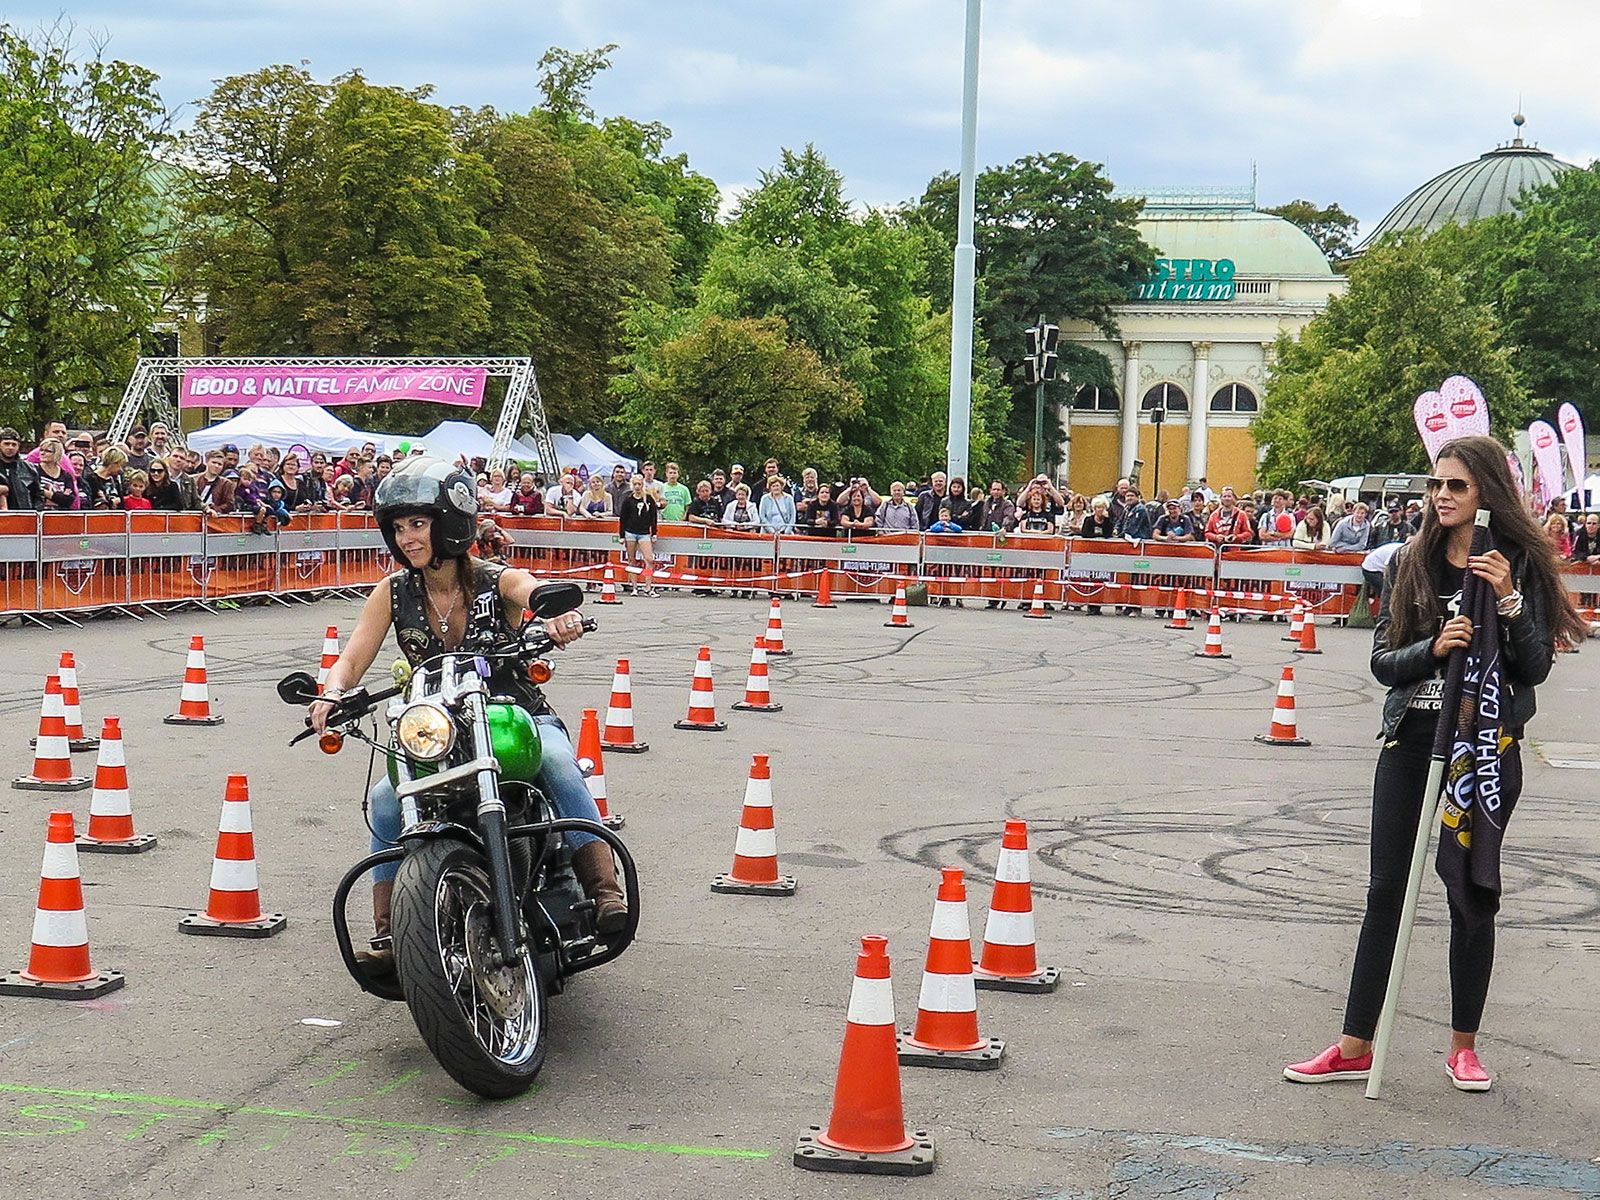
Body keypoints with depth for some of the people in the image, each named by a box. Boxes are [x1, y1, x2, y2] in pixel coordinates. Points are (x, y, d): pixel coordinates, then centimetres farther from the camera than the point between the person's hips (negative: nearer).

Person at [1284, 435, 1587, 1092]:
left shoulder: (1519, 564, -2)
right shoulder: (1408, 563, 4)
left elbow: (1536, 668, -5)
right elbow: (1382, 660, 1)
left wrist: (1508, 600, -18)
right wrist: (1433, 647, -17)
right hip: (1411, 742, 2)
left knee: (1472, 895, 7)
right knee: (1386, 891, 4)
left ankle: (1463, 1046, 21)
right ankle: (1354, 1046, 10)